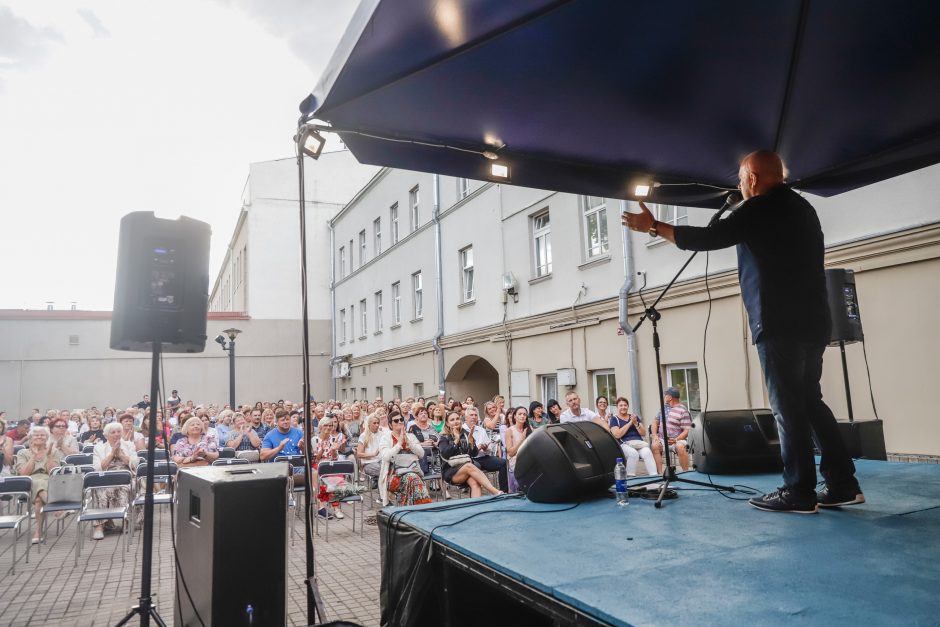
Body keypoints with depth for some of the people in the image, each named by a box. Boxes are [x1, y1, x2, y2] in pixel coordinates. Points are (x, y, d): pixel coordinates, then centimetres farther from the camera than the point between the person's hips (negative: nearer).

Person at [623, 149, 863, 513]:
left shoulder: (759, 209, -6)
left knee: (788, 407, -5)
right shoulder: (802, 207, 20)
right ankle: (843, 484, 14)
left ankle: (799, 492, 0)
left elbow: (708, 238, -10)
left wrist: (654, 228, -4)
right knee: (810, 402, 13)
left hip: (779, 324, -9)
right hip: (812, 321, 9)